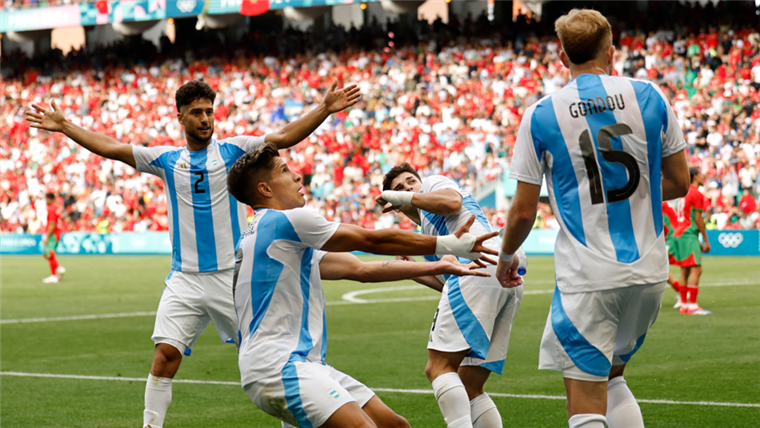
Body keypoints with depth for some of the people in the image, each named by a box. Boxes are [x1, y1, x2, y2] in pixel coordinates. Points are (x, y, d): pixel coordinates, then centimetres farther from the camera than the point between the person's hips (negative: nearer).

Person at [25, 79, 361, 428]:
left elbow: (284, 137, -7)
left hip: (233, 277, -1)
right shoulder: (166, 159, 9)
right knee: (165, 354, -11)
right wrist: (63, 126, 6)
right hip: (185, 279, 1)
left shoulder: (234, 150, 3)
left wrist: (325, 109, -18)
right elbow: (110, 148, 10)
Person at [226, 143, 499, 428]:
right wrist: (449, 245, 3)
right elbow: (373, 241, -3)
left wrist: (439, 268, 22)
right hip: (276, 369, -10)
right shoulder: (286, 221, -6)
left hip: (303, 364, 10)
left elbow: (359, 269, 22)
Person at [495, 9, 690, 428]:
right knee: (612, 378, 24)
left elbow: (524, 212, -1)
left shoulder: (540, 116, -4)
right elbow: (678, 182, 9)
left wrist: (506, 257, 19)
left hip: (587, 278, -4)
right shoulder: (649, 97, 2)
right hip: (649, 271, 4)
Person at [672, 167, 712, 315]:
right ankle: (692, 306, -19)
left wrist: (697, 241, 25)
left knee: (685, 270, 10)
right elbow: (697, 219, -12)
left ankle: (684, 304, 10)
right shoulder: (697, 194, -9)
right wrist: (706, 240, -8)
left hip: (679, 235, 9)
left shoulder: (685, 193, 19)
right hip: (689, 236, -9)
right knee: (696, 269, -13)